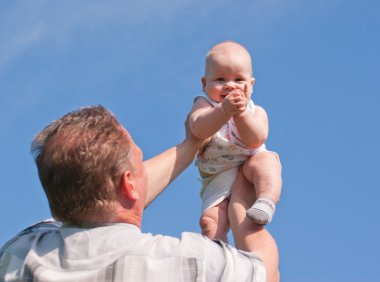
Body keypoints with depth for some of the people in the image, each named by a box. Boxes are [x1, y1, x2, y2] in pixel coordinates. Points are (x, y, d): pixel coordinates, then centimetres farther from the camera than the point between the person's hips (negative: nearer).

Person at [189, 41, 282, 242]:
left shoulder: (256, 112, 4)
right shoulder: (204, 105, -1)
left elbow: (255, 141, -16)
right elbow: (199, 130, -25)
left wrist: (241, 114, -31)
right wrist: (224, 110, -41)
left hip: (250, 167, 1)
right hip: (218, 179, 0)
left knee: (264, 160, -32)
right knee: (210, 221, -23)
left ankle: (266, 201, -45)